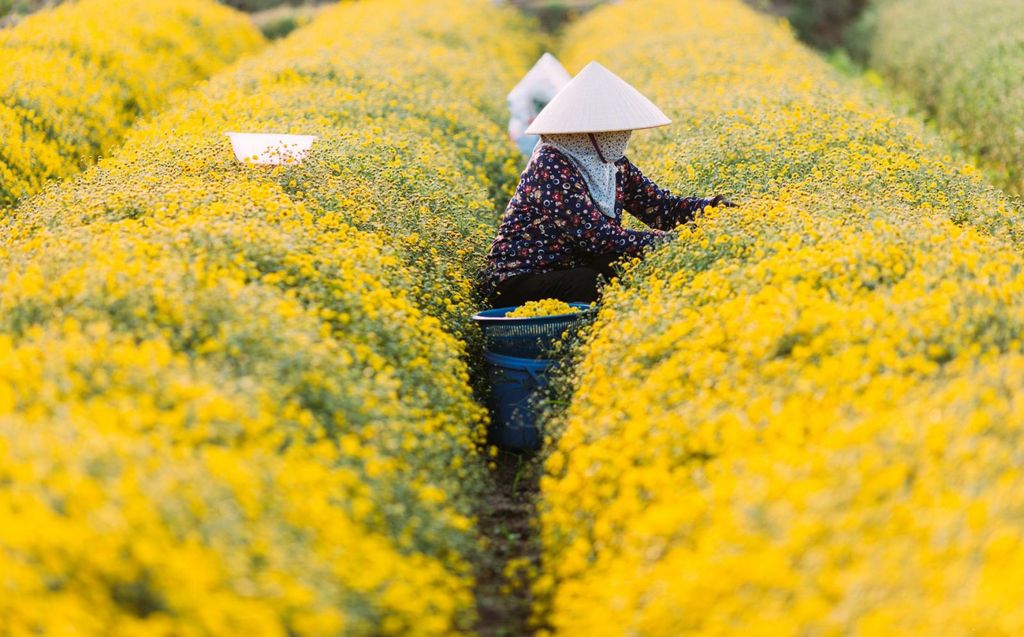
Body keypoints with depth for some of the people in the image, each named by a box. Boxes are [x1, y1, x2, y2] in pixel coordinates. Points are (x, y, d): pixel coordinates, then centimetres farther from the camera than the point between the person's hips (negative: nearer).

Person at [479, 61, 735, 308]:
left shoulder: (614, 165, 2)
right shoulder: (551, 166, -21)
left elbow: (663, 208, 2)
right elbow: (597, 237, -28)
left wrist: (715, 206, -15)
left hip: (568, 273, 8)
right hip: (518, 285, -8)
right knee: (597, 284, -32)